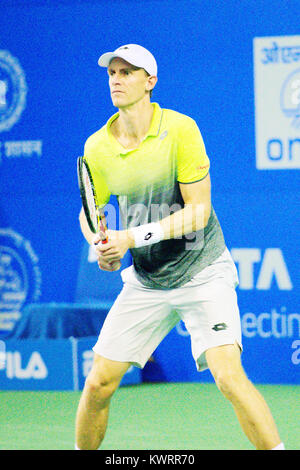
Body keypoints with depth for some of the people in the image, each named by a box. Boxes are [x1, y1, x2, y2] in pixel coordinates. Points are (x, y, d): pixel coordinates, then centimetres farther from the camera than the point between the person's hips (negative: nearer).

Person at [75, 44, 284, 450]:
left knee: (229, 376, -22)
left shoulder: (180, 129, -15)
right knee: (99, 383, 1)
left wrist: (133, 238, -24)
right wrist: (100, 244, -10)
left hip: (204, 275, -4)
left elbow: (198, 211, -17)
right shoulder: (97, 147, -3)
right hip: (145, 281, 4)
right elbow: (89, 212, 12)